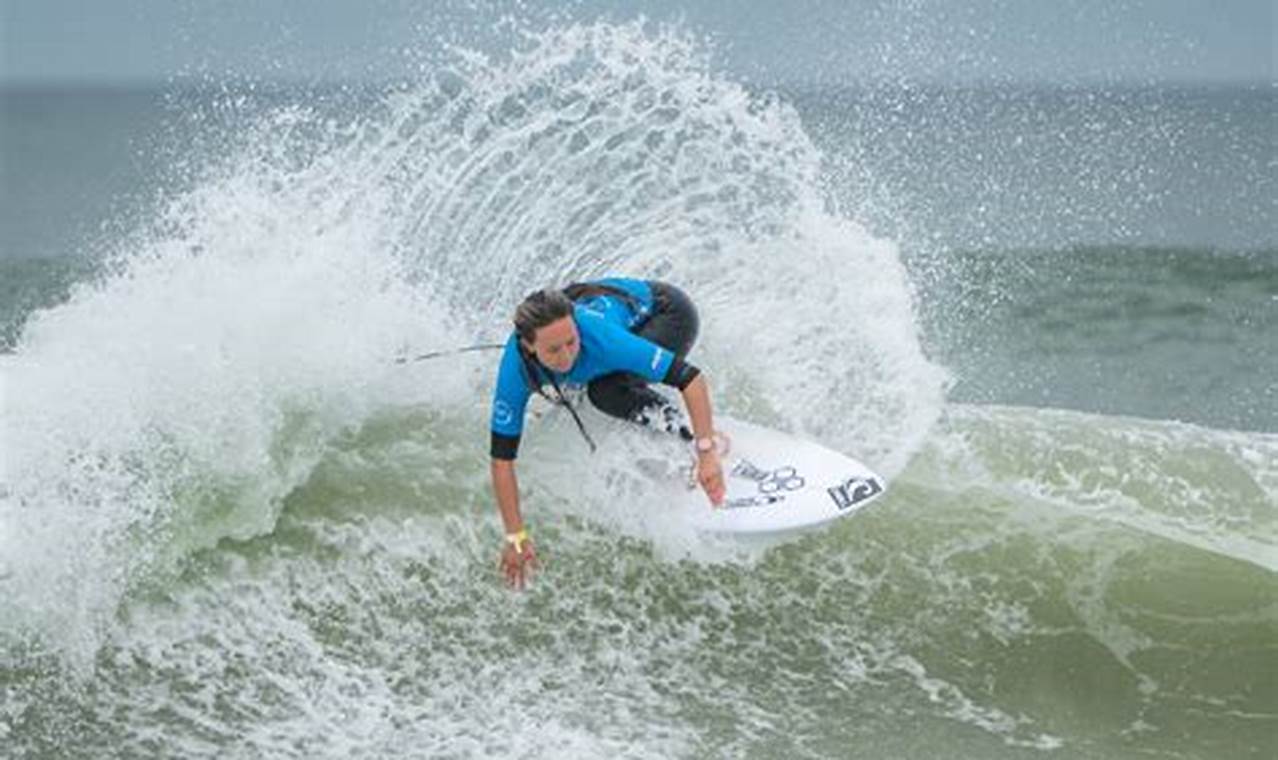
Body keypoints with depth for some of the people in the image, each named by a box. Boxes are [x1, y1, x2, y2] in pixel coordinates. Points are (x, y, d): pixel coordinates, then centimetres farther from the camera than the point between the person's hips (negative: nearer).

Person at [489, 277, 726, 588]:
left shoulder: (596, 334, -42)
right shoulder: (516, 372, -28)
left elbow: (690, 377, -39)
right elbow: (502, 457, -23)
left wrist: (707, 452, -45)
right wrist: (515, 537, -23)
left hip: (667, 314, -5)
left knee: (606, 391, -25)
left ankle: (689, 439, -11)